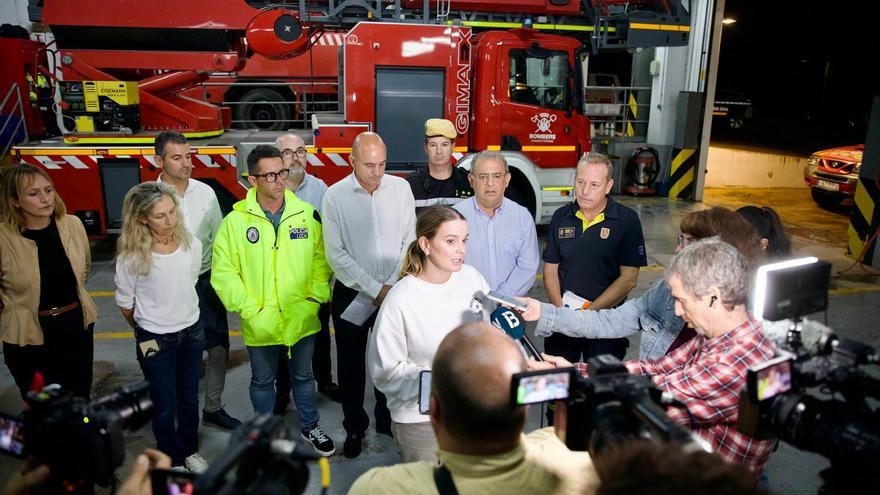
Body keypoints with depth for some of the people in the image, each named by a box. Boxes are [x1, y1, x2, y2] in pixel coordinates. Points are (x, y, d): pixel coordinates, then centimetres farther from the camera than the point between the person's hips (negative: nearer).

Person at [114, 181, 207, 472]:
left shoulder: (192, 245, -11)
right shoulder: (131, 257, -21)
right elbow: (125, 304, -5)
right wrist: (146, 329, 8)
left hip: (191, 332, 3)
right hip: (155, 339, -3)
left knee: (189, 399, 20)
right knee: (164, 406, 12)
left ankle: (189, 451, 42)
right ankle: (172, 461, 35)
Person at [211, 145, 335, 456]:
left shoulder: (307, 214, -7)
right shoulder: (236, 220, -12)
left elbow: (321, 259, 1)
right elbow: (223, 272, -10)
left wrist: (315, 298, -7)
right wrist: (250, 310, -14)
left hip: (302, 319, 2)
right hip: (260, 325, -1)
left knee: (303, 376, 22)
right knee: (263, 381, 20)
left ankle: (309, 427, 44)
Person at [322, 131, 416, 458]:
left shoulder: (400, 188, -2)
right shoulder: (336, 196, -7)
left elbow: (410, 241, -1)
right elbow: (336, 254, -10)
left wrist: (392, 286, -10)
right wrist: (375, 289, -14)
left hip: (393, 293, 1)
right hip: (350, 294, -1)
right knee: (351, 363, 11)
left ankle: (388, 419, 33)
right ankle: (355, 427, 30)